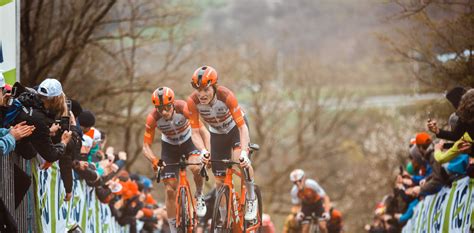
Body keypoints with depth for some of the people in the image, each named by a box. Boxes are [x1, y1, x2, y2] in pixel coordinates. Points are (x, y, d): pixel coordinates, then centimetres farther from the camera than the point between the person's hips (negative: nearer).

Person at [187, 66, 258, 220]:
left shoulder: (226, 96, -36)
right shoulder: (193, 102, -29)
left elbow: (242, 126, -34)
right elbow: (195, 132, -24)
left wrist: (244, 152, -48)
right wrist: (203, 151, -44)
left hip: (236, 127, -3)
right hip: (217, 133, 3)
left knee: (241, 159, -31)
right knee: (220, 180, 0)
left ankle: (251, 199, -8)